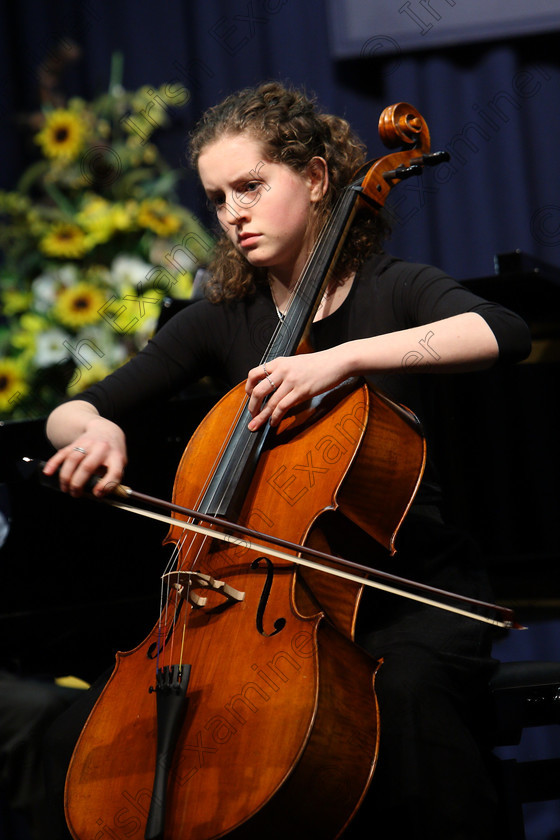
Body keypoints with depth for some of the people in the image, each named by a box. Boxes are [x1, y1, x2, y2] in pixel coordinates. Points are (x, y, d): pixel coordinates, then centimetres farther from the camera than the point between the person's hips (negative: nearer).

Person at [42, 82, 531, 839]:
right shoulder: (221, 320, 9)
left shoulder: (393, 290, -1)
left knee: (402, 689, -35)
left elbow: (505, 334, -24)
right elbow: (69, 413, 9)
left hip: (412, 591, -3)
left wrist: (343, 358, -32)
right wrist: (93, 430, -17)